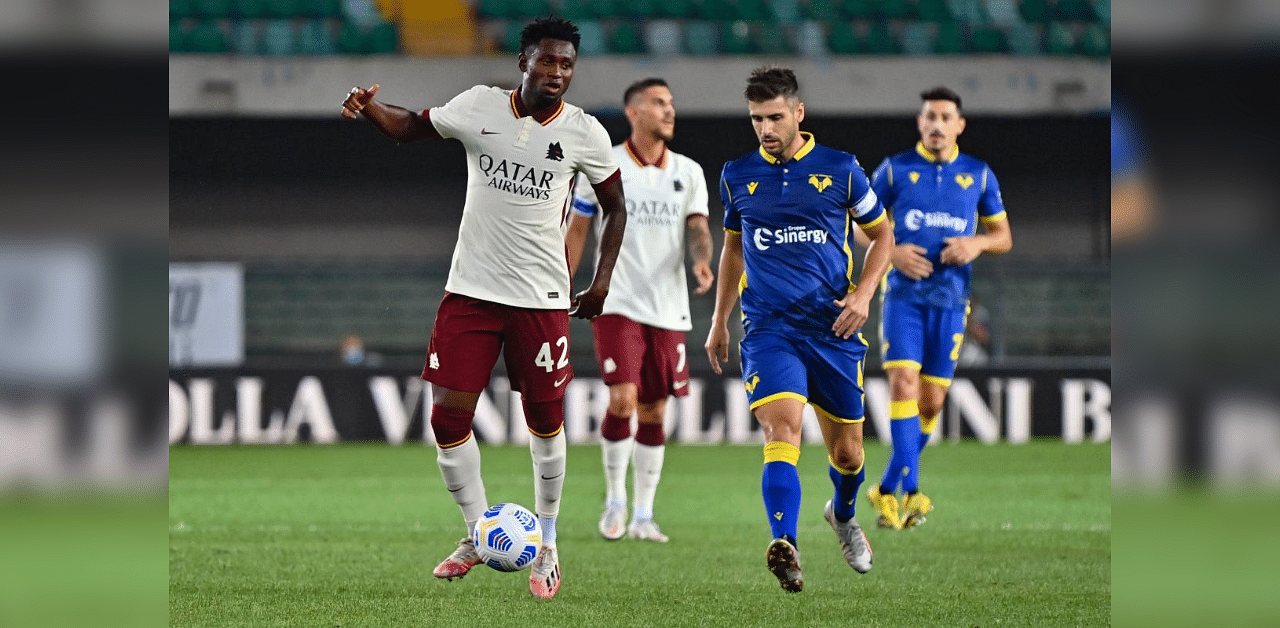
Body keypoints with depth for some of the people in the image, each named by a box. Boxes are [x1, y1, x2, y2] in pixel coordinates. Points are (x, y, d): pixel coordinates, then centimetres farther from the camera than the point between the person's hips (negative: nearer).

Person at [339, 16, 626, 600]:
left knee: (545, 420, 4)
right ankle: (478, 536, 16)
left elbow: (615, 206, 9)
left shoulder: (584, 132, -4)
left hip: (541, 296, -1)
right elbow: (410, 126, 11)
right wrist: (369, 107, -10)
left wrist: (602, 278, 1)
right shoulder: (479, 107, -3)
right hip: (471, 288, 1)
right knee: (448, 416, -3)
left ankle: (546, 545, 22)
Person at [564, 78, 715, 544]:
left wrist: (702, 260, -21)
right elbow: (576, 229, 5)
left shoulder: (688, 172, 8)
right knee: (622, 399, -16)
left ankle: (642, 515, 14)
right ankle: (615, 501, 3)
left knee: (654, 412, 5)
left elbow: (698, 228, 1)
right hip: (618, 305, -3)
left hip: (668, 308, 3)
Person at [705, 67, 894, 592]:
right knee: (782, 426, -25)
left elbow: (882, 235, 12)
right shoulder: (737, 176, 7)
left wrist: (863, 293, -4)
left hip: (834, 330, 1)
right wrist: (719, 322, 25)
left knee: (846, 452, 11)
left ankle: (843, 514, 46)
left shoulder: (840, 169, 1)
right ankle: (784, 548, -40)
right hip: (767, 327, -1)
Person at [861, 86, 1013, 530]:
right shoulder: (894, 170, 1)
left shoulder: (979, 176, 6)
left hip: (951, 299, 2)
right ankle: (911, 488, -23)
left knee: (931, 400, 3)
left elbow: (1003, 236, 12)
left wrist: (977, 243, -11)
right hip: (903, 294, -2)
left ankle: (888, 489, 19)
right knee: (903, 382, -19)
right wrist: (891, 251, -12)